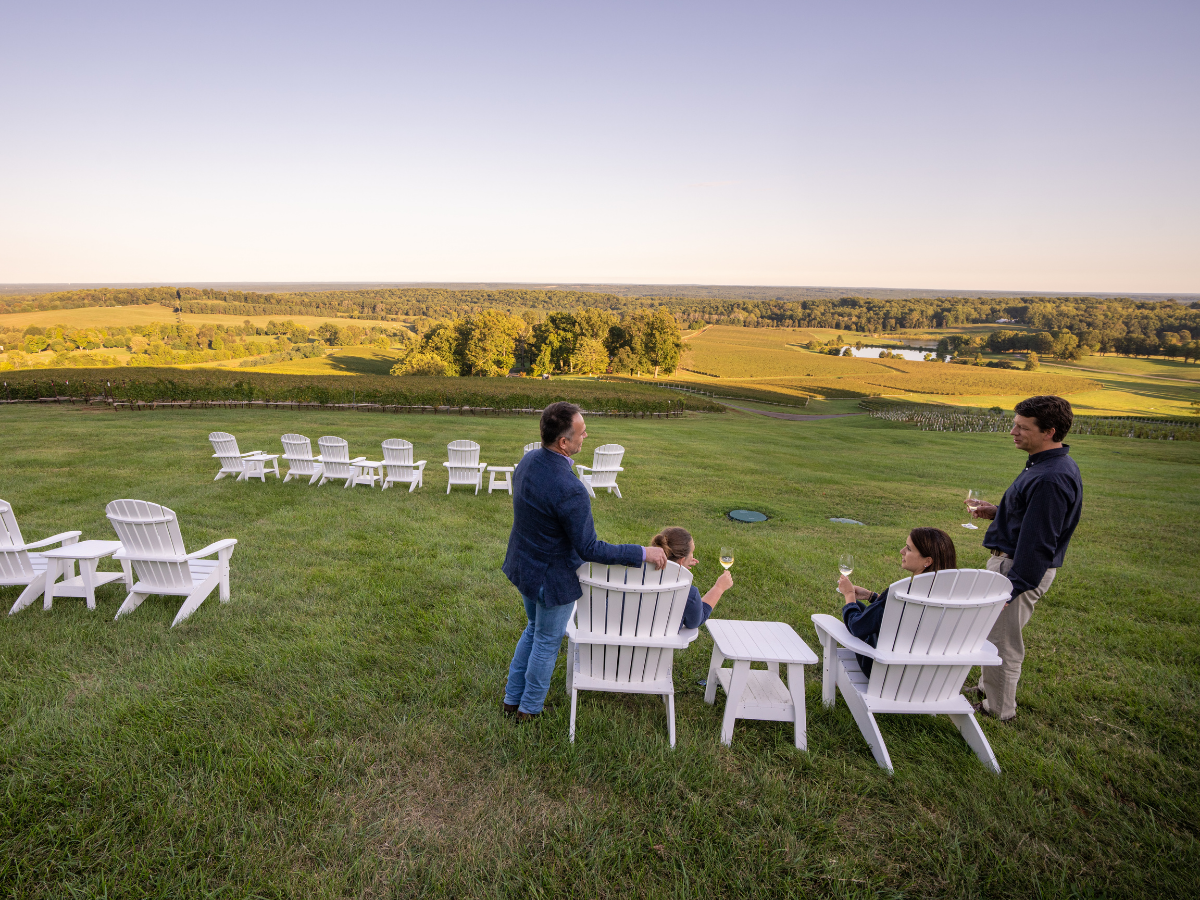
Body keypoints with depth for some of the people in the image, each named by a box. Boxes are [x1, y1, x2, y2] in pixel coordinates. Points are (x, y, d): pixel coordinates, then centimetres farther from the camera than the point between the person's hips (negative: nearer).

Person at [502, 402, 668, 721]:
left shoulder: (528, 461, -8)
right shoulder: (570, 490, -36)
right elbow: (590, 549, -28)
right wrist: (643, 553, -20)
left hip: (523, 566, 8)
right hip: (553, 577, -8)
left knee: (534, 629, 29)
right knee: (547, 641, 17)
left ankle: (512, 698, 45)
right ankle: (529, 708, 39)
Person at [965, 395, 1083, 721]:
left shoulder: (1051, 479, -27)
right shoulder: (1046, 465, 7)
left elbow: (1038, 542, -26)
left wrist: (1012, 587, -23)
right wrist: (997, 512, 7)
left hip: (1021, 568, -10)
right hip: (1008, 558, 10)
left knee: (1002, 639, 5)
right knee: (994, 632, 24)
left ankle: (998, 709, 23)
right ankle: (988, 687, 42)